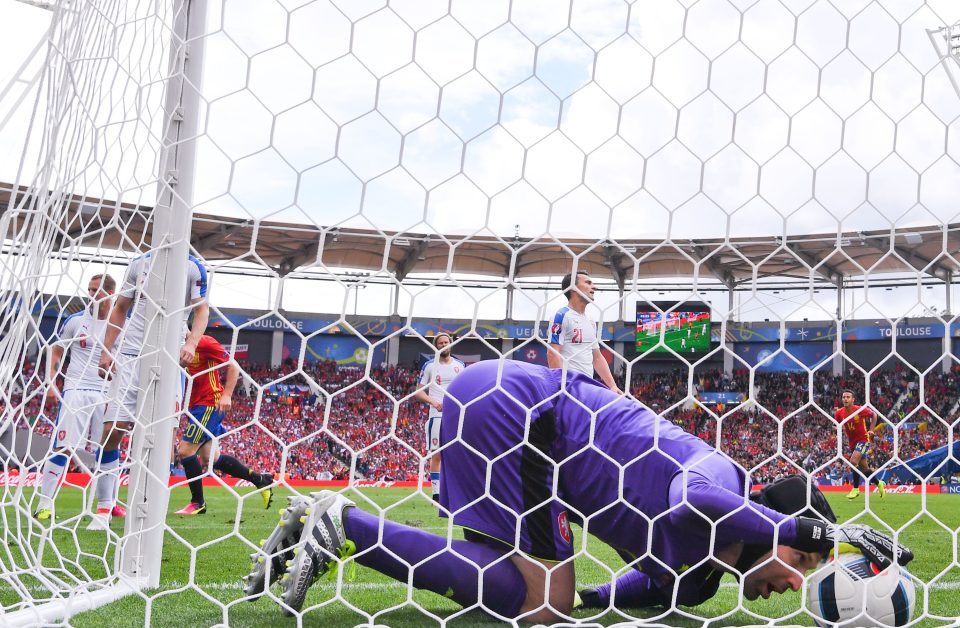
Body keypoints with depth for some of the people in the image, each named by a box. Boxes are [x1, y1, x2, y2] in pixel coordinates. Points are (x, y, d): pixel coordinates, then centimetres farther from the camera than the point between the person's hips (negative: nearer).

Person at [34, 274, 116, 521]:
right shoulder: (74, 320, 3)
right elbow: (55, 352, 10)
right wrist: (51, 384, -2)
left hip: (108, 394, 1)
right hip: (76, 391, -1)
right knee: (62, 447, -8)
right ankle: (44, 504, -3)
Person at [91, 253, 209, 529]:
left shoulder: (193, 268, 3)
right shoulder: (140, 263, 8)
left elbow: (202, 310, 2)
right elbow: (120, 309, 14)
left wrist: (191, 343, -16)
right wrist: (106, 351, 6)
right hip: (130, 354, 1)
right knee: (112, 429, -5)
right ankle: (104, 508, 6)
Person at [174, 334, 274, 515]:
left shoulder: (204, 342, -13)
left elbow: (233, 366, -12)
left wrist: (226, 395, -19)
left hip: (210, 405, -9)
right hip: (196, 406, 9)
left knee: (185, 450, -10)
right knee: (209, 458, 9)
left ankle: (198, 503, 4)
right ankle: (260, 480, 19)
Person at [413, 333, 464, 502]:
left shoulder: (459, 365, 11)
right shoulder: (429, 366, 3)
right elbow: (418, 391, 3)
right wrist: (432, 401, -14)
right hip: (436, 415, -2)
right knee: (436, 455, -2)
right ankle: (436, 494, 2)